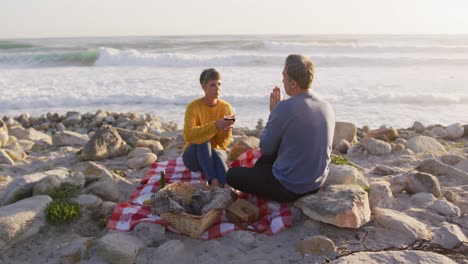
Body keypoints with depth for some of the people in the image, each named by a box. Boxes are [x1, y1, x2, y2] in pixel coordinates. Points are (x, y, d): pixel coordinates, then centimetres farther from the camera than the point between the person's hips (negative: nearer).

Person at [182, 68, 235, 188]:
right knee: (203, 140, -35)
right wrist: (215, 126, -42)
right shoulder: (193, 107, -14)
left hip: (217, 153, 2)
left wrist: (227, 130, -32)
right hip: (194, 156, -1)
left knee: (217, 154, -35)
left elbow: (224, 142, -9)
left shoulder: (226, 107, -7)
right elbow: (188, 135, -31)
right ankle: (214, 182, -46)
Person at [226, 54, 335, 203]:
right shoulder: (327, 108, -2)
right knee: (273, 150, 32)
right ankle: (255, 175, 43)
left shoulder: (285, 108, -24)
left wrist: (273, 113, -2)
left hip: (289, 188, -7)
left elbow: (266, 148, -11)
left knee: (232, 175, 10)